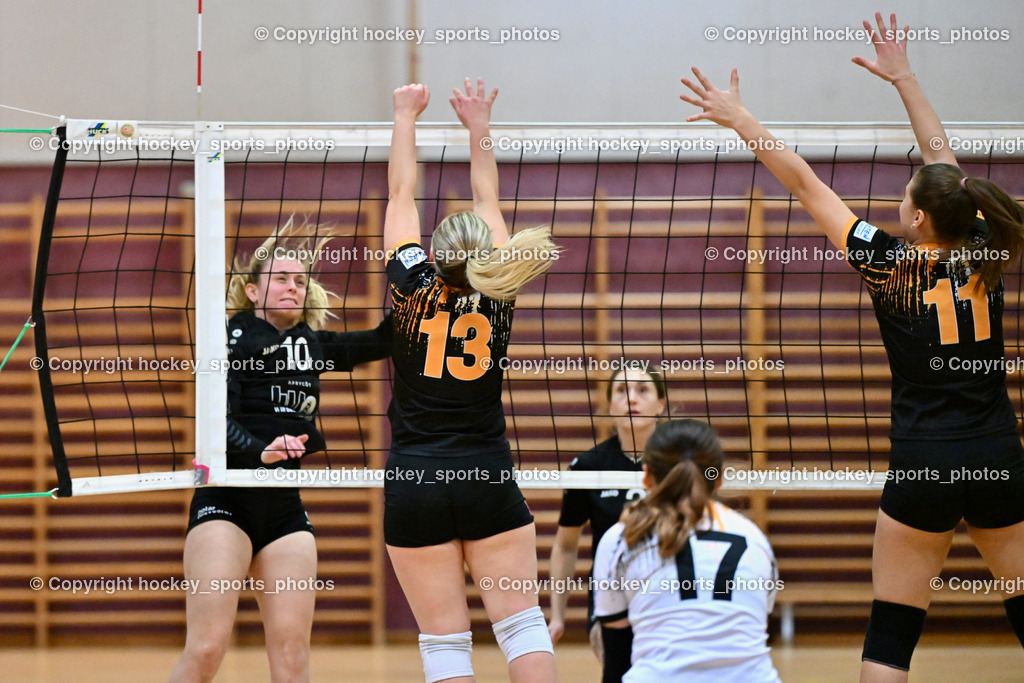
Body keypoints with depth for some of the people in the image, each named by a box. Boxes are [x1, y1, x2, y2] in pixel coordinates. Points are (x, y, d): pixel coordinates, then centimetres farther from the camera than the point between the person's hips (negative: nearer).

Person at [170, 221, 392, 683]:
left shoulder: (312, 344, 16)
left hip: (285, 506, 6)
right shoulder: (234, 336, -1)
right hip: (226, 501, -5)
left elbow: (384, 340, 21)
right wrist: (260, 451, -31)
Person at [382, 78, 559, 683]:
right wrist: (480, 127, 21)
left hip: (414, 484, -1)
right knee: (522, 621, 3)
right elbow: (488, 201, 11)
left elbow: (402, 194, 5)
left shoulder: (414, 288, -7)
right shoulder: (497, 296, -2)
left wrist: (406, 116, 16)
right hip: (489, 478, 1)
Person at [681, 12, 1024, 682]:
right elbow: (945, 161, 16)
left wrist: (740, 118, 6)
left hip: (925, 465, -4)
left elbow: (806, 185, -1)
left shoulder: (891, 265, -8)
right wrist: (902, 75, 28)